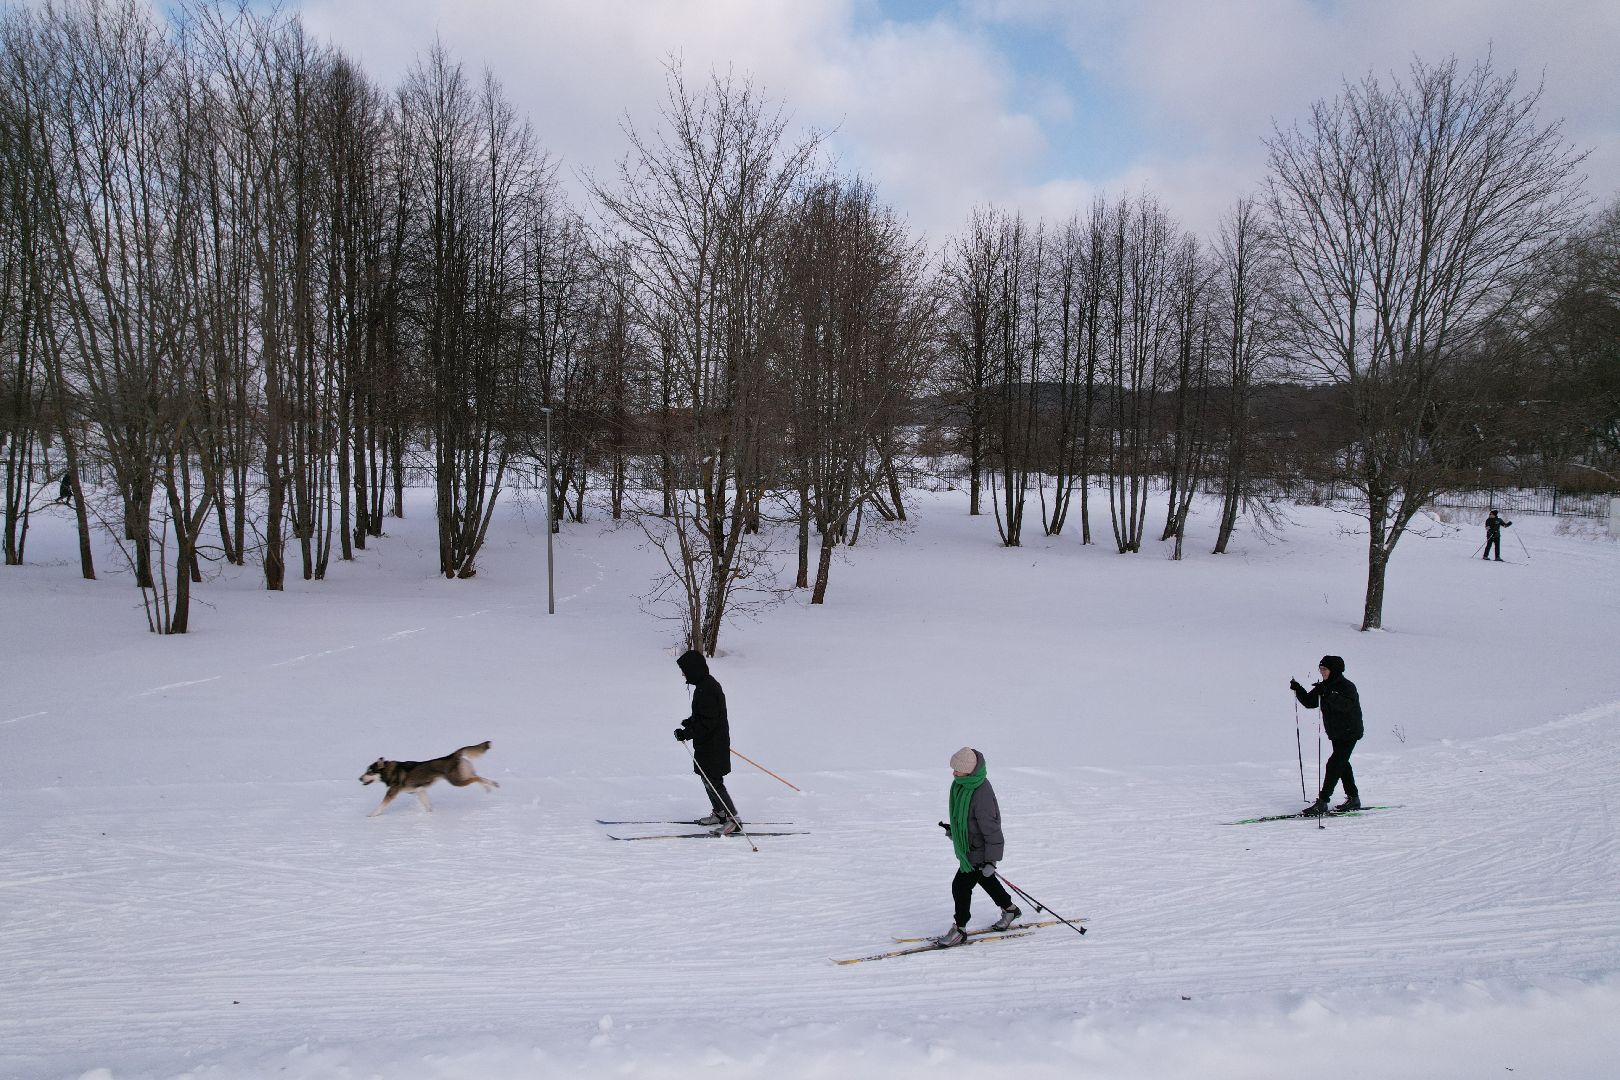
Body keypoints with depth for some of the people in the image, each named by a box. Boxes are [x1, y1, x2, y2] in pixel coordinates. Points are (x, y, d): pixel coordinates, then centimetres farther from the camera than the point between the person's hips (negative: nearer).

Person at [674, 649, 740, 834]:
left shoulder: (706, 690, -24)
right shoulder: (708, 684, 9)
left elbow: (707, 722, -27)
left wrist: (687, 734, -22)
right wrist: (690, 723, 11)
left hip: (711, 747, -10)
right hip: (711, 744, 10)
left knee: (713, 782, -4)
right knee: (708, 780, 20)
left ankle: (733, 819, 2)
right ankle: (719, 813, 32)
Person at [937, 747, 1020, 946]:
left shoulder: (981, 795, -34)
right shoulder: (961, 783, -6)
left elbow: (991, 829, -28)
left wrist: (991, 860, -24)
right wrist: (954, 828, 27)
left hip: (978, 851, -10)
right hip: (968, 845, 10)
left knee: (961, 886, -2)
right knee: (984, 879, 26)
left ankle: (959, 929, 16)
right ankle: (1009, 909, 47)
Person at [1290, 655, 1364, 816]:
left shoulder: (1347, 686, -16)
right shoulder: (1325, 687, 7)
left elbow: (1346, 705, -35)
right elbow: (1309, 702, 6)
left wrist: (1329, 694, -44)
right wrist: (1298, 689, -8)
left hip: (1349, 733, -9)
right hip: (1336, 734, 9)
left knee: (1334, 764, -13)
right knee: (1342, 764, 16)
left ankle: (1322, 803, -15)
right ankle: (1353, 799, 30)